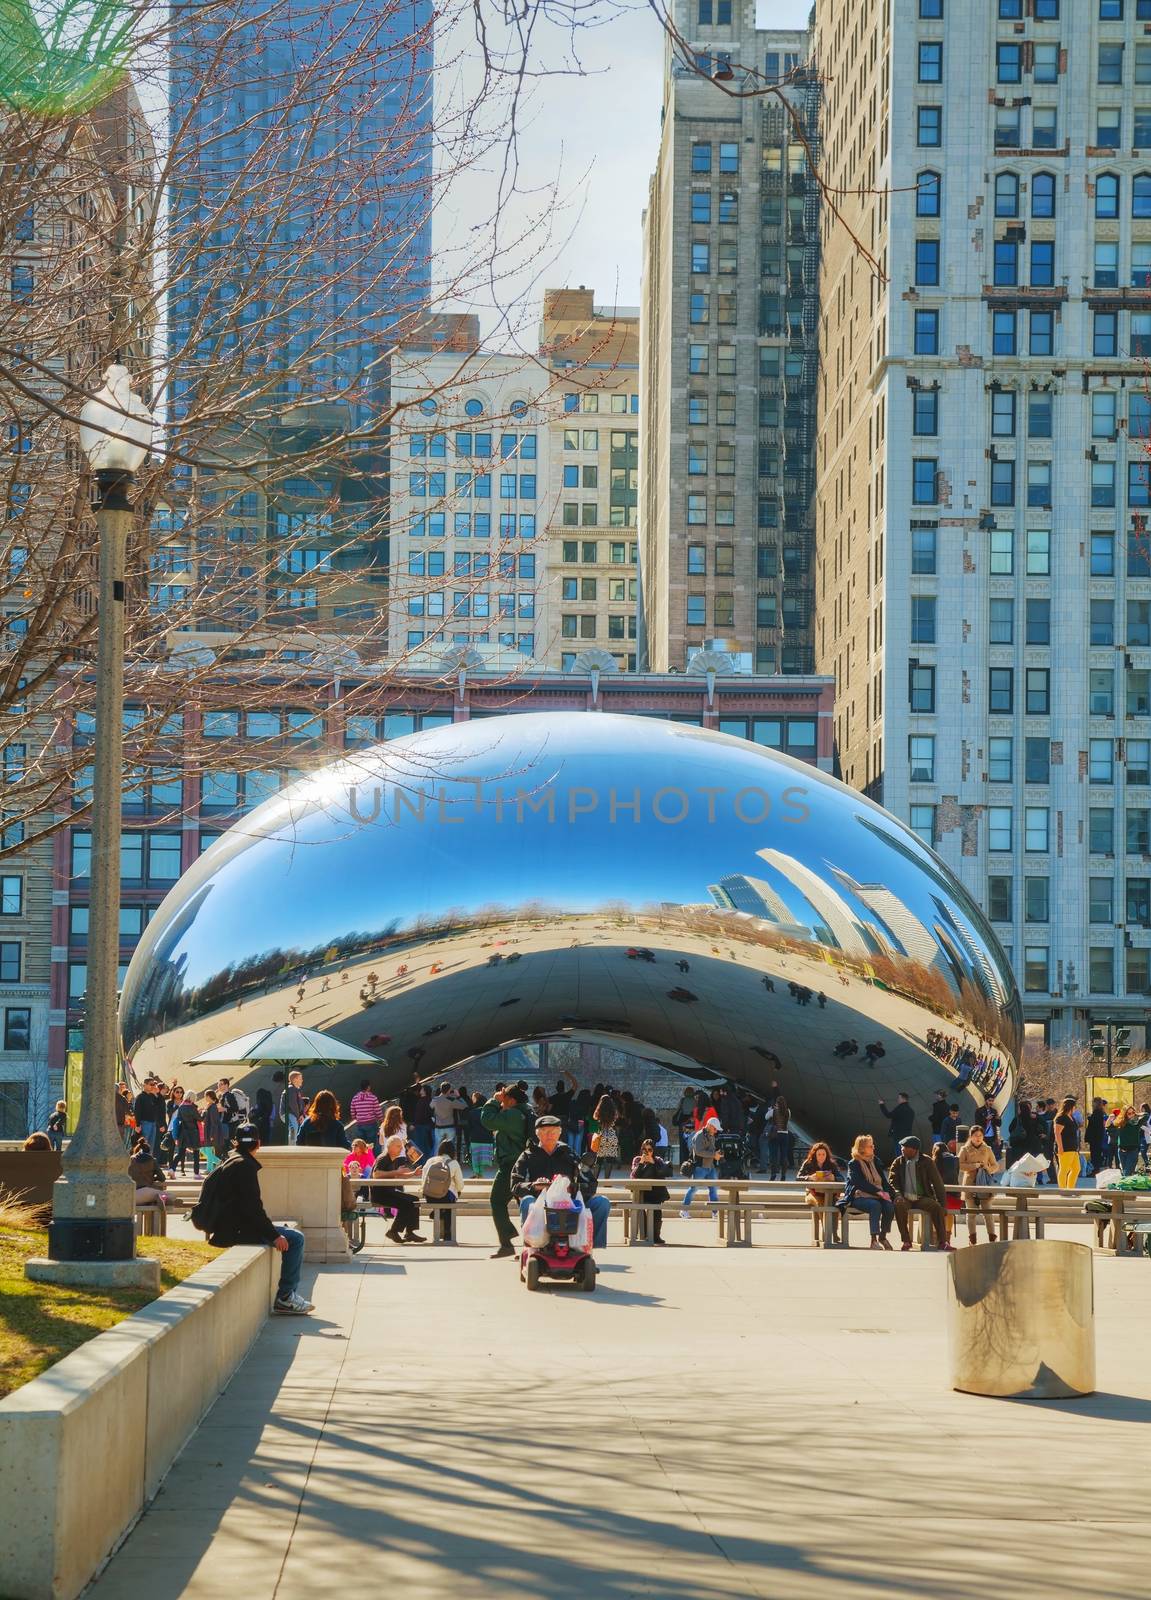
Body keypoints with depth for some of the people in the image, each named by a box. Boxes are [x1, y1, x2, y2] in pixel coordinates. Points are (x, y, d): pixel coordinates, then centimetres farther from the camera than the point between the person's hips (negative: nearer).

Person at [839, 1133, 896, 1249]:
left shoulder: (874, 1161, 17)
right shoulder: (853, 1164, -3)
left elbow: (883, 1180, 13)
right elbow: (861, 1183, -16)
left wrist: (886, 1193, -9)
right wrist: (878, 1192, -24)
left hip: (876, 1196, 5)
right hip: (859, 1197, -5)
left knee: (890, 1206, -25)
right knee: (875, 1205, -36)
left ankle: (883, 1236, -7)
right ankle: (874, 1240, -34)